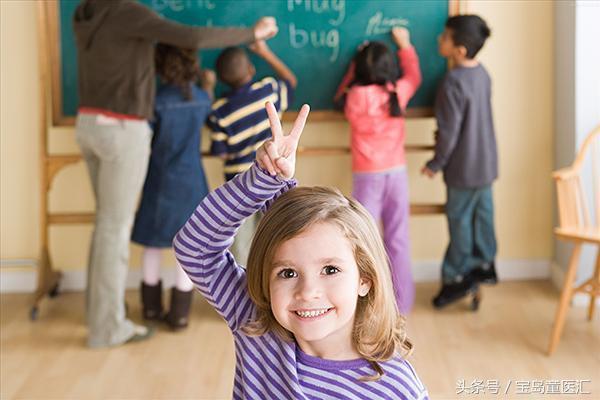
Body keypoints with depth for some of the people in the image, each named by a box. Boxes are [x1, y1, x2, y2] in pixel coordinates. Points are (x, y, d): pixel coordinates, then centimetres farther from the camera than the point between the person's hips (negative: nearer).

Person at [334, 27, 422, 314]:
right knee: (398, 240, 8)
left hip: (367, 176, -2)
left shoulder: (356, 96, -13)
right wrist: (405, 45, 29)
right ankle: (401, 303, 16)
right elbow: (414, 77, 19)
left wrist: (356, 64, 12)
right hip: (396, 173, 2)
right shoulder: (398, 92, -4)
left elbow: (343, 94, 12)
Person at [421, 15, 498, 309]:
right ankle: (484, 265, 31)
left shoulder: (453, 82, -25)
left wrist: (435, 163, -9)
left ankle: (458, 278, 14)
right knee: (482, 213, 18)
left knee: (459, 219, 4)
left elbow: (449, 131, -22)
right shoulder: (481, 73, 2)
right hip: (485, 160, 8)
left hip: (464, 166, -8)